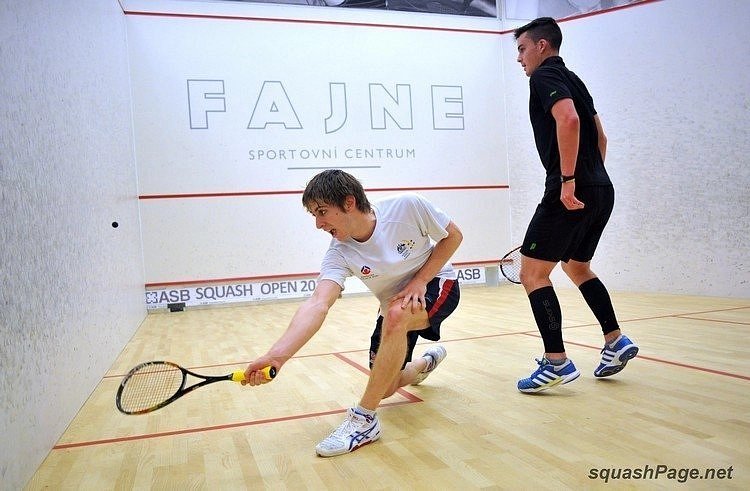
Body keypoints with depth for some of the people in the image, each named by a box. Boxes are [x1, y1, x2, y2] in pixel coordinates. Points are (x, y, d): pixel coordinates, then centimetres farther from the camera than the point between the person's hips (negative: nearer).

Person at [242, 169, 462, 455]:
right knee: (385, 387, 4)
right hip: (395, 306, 4)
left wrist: (419, 281, -24)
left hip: (436, 283, -4)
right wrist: (277, 355, -49)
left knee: (395, 316, -37)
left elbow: (453, 236, -13)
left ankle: (364, 419, -24)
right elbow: (318, 304, -34)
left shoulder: (407, 206, -27)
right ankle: (427, 362, 41)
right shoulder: (340, 253, -21)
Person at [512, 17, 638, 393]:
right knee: (576, 266, 24)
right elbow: (599, 136, 24)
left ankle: (556, 363, -6)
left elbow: (568, 120, -23)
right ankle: (616, 342, 24)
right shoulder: (572, 80, 23)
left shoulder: (544, 76, -5)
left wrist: (569, 179, -25)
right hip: (600, 191, 10)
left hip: (570, 192, -10)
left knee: (532, 272, -5)